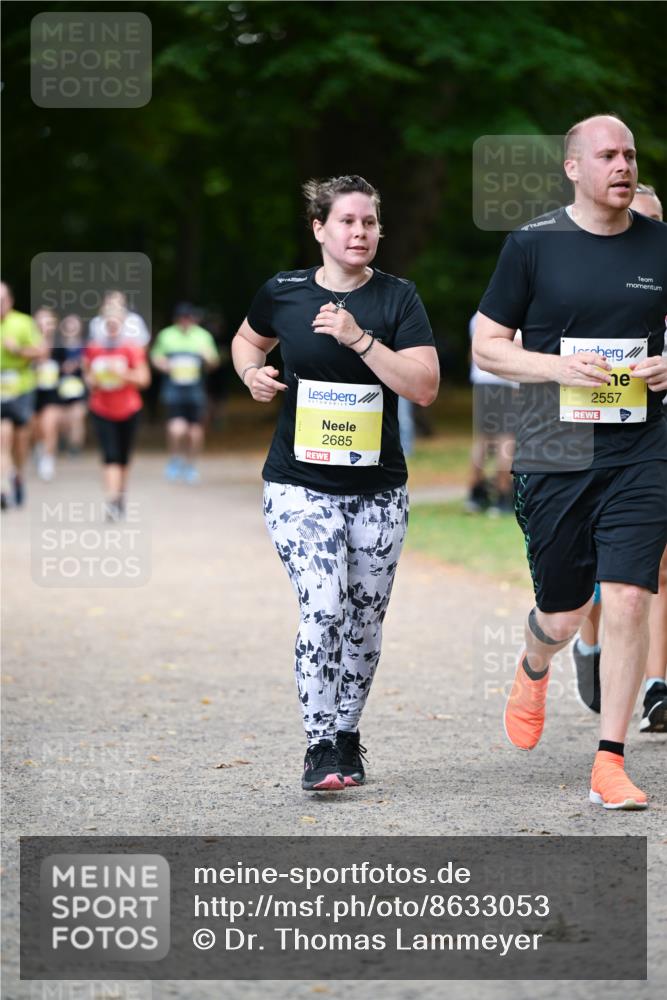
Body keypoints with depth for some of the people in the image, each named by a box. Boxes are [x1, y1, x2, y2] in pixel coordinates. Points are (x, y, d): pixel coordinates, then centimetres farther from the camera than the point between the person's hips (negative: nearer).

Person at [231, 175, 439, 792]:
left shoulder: (397, 298, -2)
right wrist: (252, 373, 0)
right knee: (323, 609, -16)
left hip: (378, 489, 1)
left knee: (365, 620, 8)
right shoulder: (284, 293, 0)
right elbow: (248, 340, 22)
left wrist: (359, 338, -20)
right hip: (299, 484, -1)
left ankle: (347, 734, 26)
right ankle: (320, 746, -8)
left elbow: (425, 387, -12)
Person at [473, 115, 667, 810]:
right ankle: (533, 670, 44)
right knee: (563, 616, 7)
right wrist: (558, 367, -14)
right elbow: (486, 346, 2)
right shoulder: (533, 245, -1)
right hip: (553, 458, -1)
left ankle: (610, 763, -3)